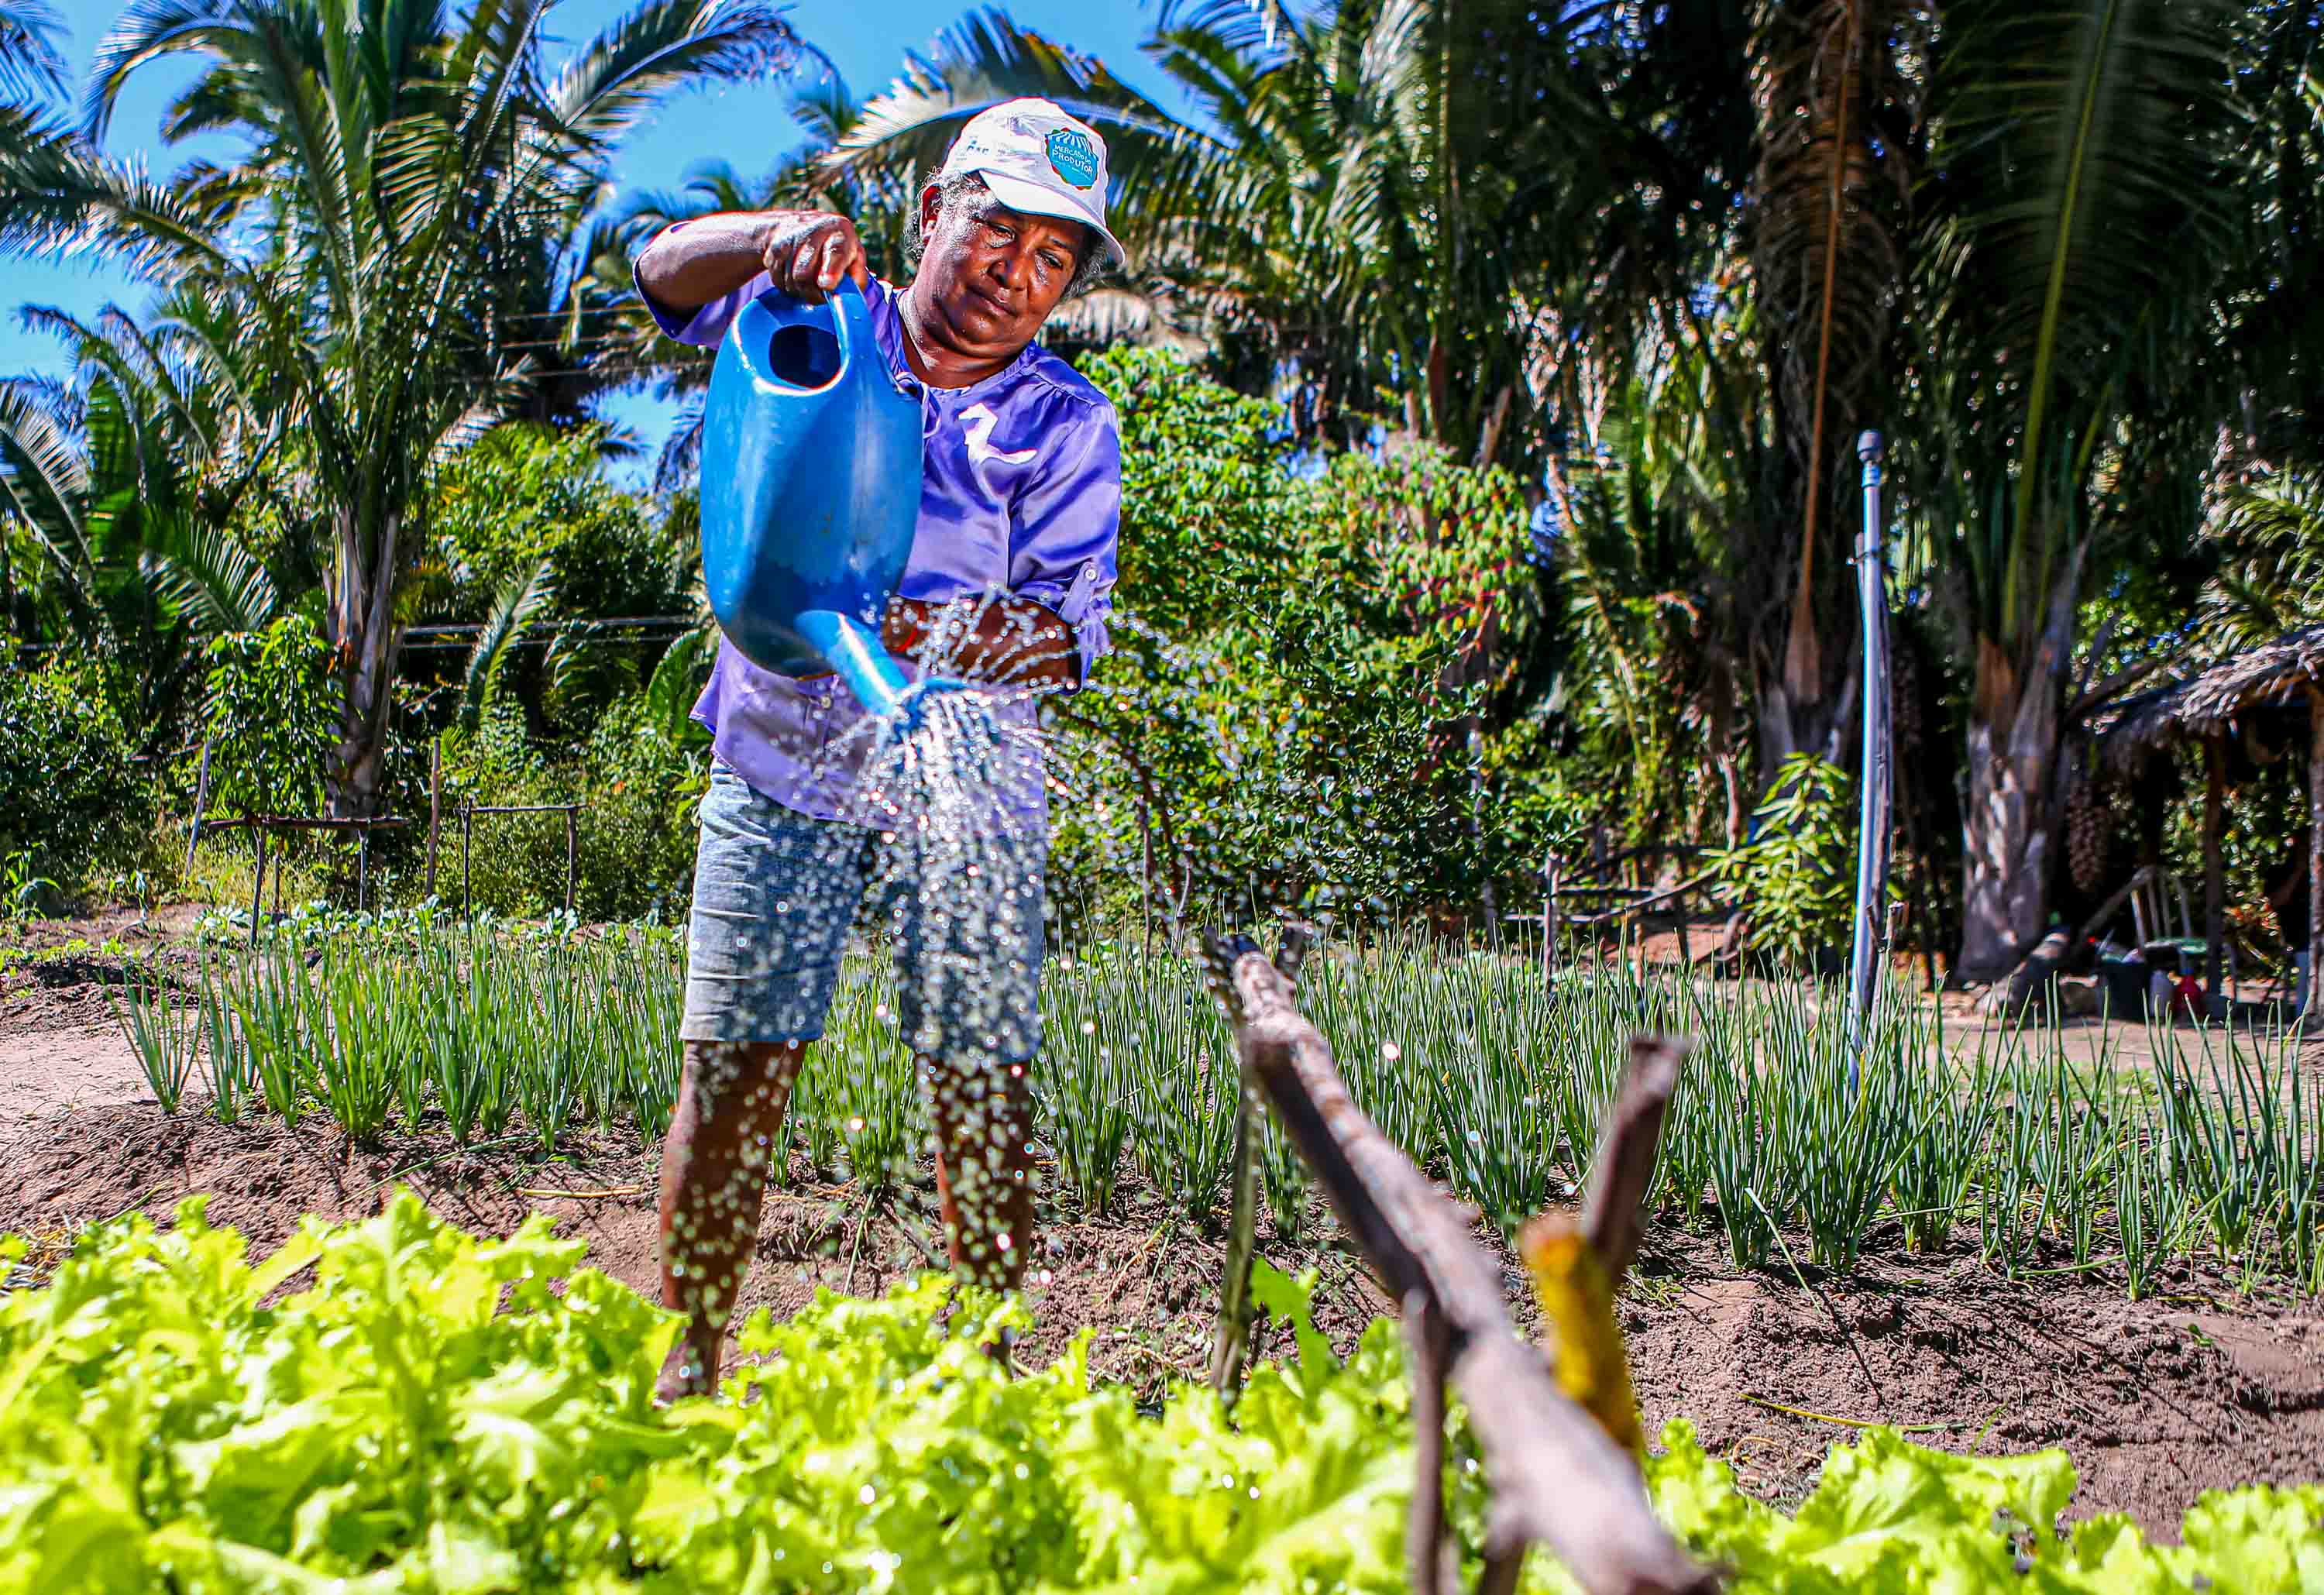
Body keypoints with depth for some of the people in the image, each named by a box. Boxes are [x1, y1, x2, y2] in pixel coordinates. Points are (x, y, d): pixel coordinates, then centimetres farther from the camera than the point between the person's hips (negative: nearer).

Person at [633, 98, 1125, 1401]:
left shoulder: (1068, 425, 5)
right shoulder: (823, 320, 9)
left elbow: (1075, 622, -6)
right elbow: (668, 272, -4)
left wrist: (1014, 639, -29)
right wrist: (775, 236, -23)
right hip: (783, 766, 0)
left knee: (984, 1084, -1)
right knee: (736, 1065, -3)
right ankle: (688, 1364, 7)